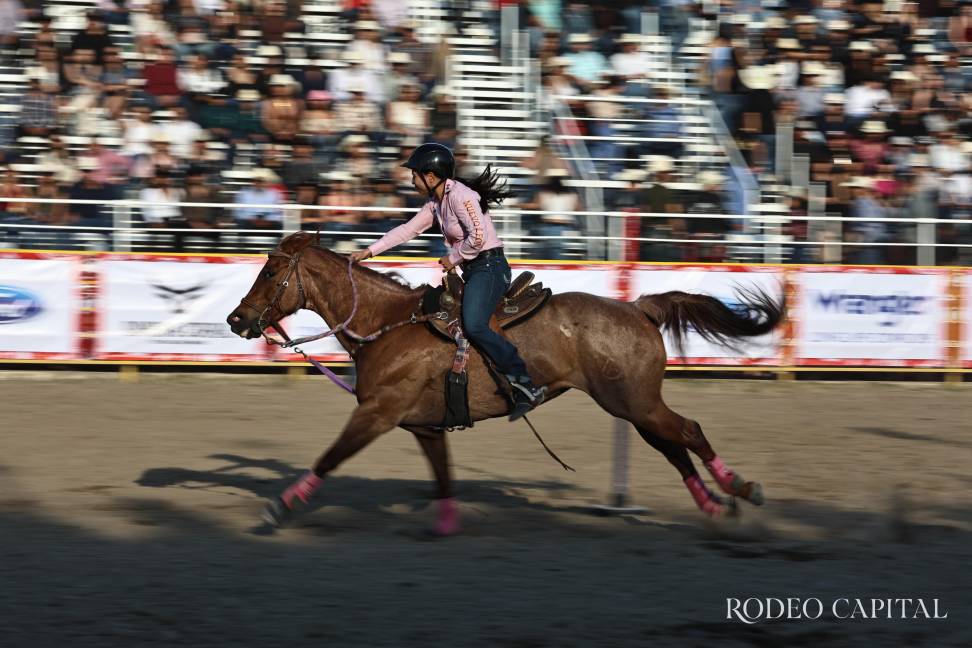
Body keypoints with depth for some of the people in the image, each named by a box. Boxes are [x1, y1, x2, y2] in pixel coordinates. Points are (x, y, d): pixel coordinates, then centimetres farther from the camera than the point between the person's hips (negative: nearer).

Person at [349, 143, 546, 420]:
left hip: (489, 267, -11)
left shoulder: (460, 196, -15)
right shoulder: (436, 202, 15)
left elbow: (478, 237, -23)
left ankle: (526, 385, -28)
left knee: (474, 326, -28)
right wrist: (370, 251, 17)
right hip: (472, 272, 11)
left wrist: (453, 258, -9)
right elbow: (407, 230, 20)